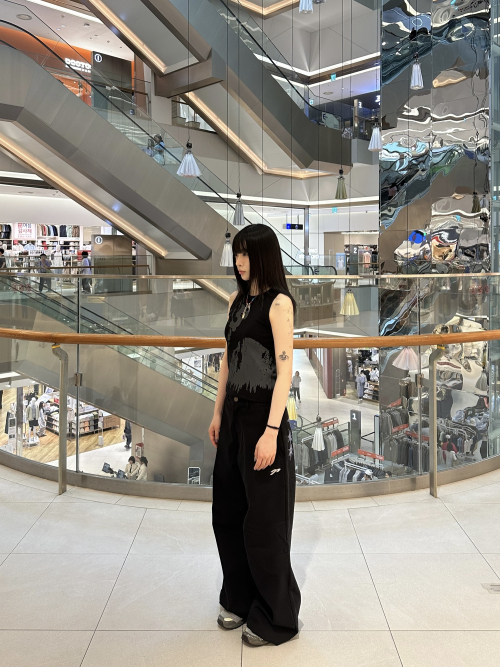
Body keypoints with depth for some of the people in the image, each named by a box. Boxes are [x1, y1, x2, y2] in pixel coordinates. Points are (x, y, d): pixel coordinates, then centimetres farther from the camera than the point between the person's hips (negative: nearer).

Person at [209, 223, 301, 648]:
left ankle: (276, 618, 22)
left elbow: (285, 369, -17)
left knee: (263, 518, 3)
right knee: (228, 512, 15)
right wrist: (218, 413, 15)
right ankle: (239, 600, 35)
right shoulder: (237, 300, 11)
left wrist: (271, 431, -22)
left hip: (263, 415, -8)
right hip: (233, 414, 8)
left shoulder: (279, 302, -12)